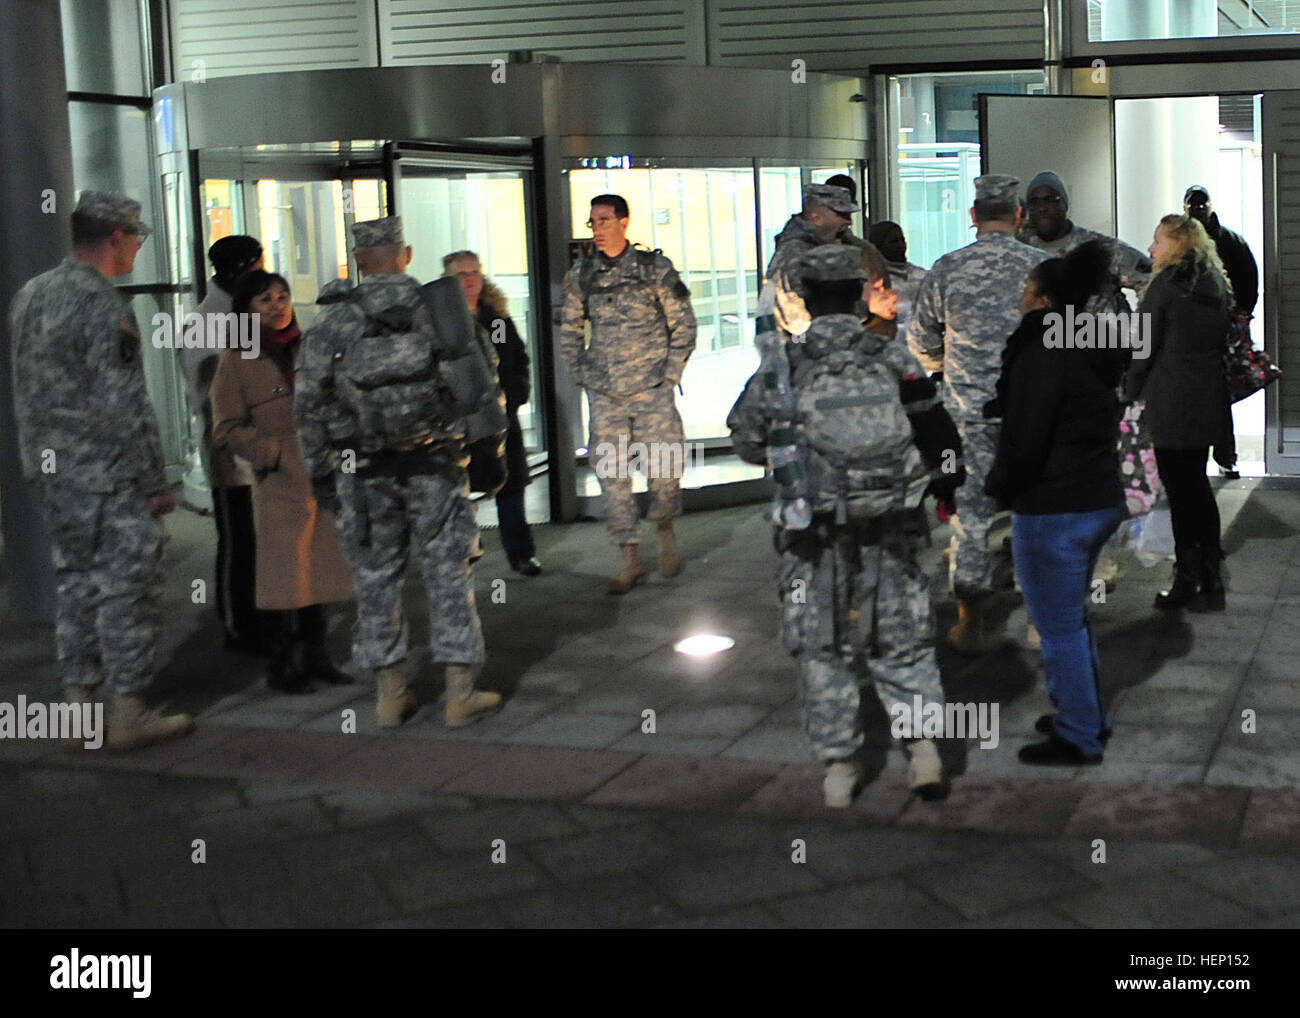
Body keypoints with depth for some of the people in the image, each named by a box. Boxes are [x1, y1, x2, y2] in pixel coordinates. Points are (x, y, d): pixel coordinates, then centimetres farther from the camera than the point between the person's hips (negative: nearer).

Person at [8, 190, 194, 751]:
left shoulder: (30, 295, 10)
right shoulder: (104, 305, -17)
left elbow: (25, 391, 16)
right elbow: (123, 405, -19)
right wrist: (156, 482, -15)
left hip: (52, 471, 9)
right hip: (110, 476, -8)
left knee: (76, 583, 15)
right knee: (128, 588, -1)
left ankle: (79, 705, 19)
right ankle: (129, 713, 4)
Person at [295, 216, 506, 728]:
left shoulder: (332, 321, 2)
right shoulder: (437, 306, 2)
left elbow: (308, 403, 2)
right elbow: (479, 381, 0)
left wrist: (319, 471, 10)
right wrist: (490, 441, 9)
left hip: (365, 472, 1)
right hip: (435, 465, 0)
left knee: (377, 579, 11)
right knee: (448, 575, 4)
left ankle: (390, 692, 16)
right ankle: (461, 693, 6)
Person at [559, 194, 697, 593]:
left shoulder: (654, 268, -1)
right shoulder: (581, 275, 7)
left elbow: (683, 324, 4)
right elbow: (570, 332, 18)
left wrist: (671, 374, -2)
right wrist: (583, 376, 9)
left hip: (652, 387, -2)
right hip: (604, 394, 3)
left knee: (665, 464, -8)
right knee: (612, 474, -1)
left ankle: (665, 530, 22)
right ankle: (631, 561, 7)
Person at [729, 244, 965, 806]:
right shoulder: (894, 357, -3)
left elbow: (748, 442, -3)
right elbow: (936, 429, -2)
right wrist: (945, 477, 15)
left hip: (817, 533, -1)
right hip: (890, 528, 2)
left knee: (823, 651, 10)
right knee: (902, 639, 16)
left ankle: (838, 766, 13)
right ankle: (923, 744, 7)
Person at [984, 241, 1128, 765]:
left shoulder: (1043, 357, -19)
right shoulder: (1093, 355, 9)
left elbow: (1023, 441, -21)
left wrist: (998, 487, -3)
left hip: (1053, 512, -9)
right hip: (1101, 500, 9)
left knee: (1059, 630, 4)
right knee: (1074, 619, 24)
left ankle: (1078, 738, 14)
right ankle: (1091, 716, 36)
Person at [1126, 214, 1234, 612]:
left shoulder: (1166, 285, -13)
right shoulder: (1217, 285, 9)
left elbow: (1144, 349, -11)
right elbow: (1222, 340, 13)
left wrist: (1133, 396, 0)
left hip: (1171, 405, -7)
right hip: (1209, 401, 7)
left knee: (1181, 493, 0)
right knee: (1198, 486, 16)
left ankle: (1187, 584, 6)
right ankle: (1210, 582, 21)